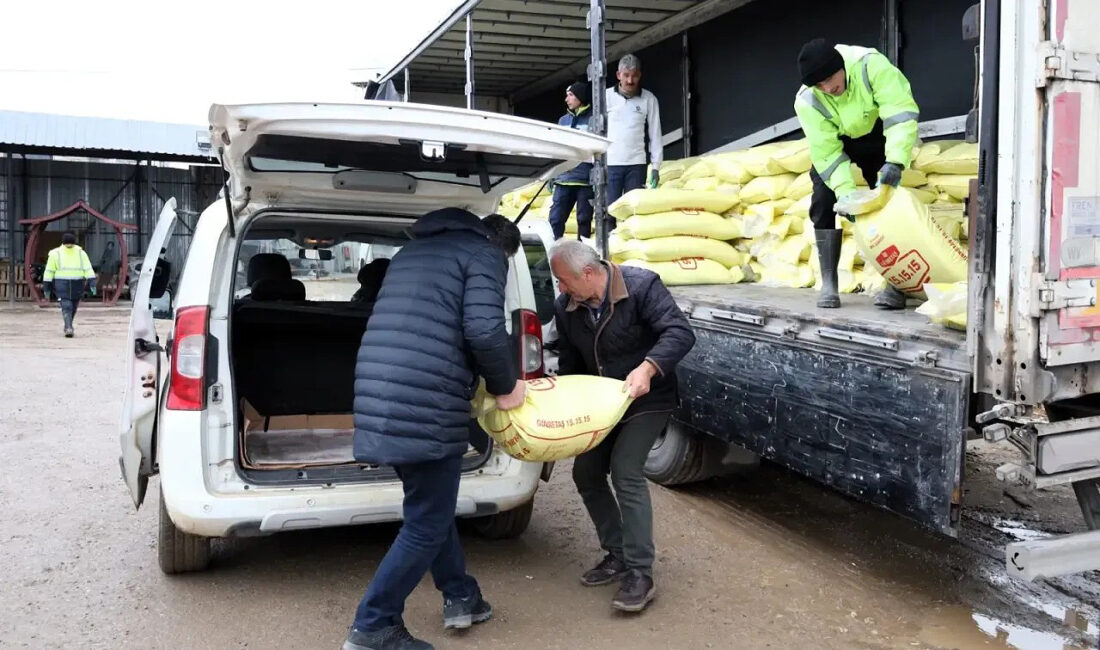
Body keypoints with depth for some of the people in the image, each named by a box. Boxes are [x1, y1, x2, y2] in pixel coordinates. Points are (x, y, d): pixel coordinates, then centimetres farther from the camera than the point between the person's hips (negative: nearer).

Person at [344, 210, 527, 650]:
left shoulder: (415, 250, 27)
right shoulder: (484, 253, 3)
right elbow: (484, 331, -14)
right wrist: (505, 387, 3)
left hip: (381, 397, 9)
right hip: (425, 405, -8)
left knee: (432, 506, 24)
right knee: (427, 524, 6)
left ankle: (460, 597, 35)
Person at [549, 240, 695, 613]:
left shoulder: (641, 286, -23)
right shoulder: (565, 307, -6)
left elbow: (681, 333, -30)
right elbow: (569, 365, 7)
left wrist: (647, 368, -43)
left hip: (647, 400, -7)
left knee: (625, 471, -20)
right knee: (586, 472, 6)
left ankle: (640, 574, -14)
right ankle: (617, 555, 22)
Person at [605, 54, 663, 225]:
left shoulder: (649, 99, 3)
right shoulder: (607, 96, 2)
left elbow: (655, 134, 6)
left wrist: (655, 166, 1)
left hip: (636, 164, 0)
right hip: (609, 163, 0)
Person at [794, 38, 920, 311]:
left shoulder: (870, 64, -34)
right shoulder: (806, 101, -28)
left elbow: (901, 111, -36)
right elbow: (827, 153, -27)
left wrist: (894, 161, -46)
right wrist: (846, 192, -36)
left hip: (880, 137, -1)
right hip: (836, 143, 1)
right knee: (824, 201, -13)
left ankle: (895, 283, -7)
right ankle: (828, 285, -9)